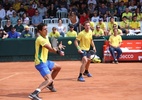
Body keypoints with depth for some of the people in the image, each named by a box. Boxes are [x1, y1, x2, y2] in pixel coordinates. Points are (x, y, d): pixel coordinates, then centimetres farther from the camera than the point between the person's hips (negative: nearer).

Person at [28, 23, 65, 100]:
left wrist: (58, 48, 4)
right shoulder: (40, 39, -19)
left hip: (45, 61, 10)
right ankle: (34, 94, -39)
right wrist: (59, 52, -12)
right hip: (40, 63, -10)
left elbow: (50, 49, 16)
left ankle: (50, 84, 42)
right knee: (49, 79, -26)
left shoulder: (46, 38, 12)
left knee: (58, 67, 30)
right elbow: (50, 49, -23)